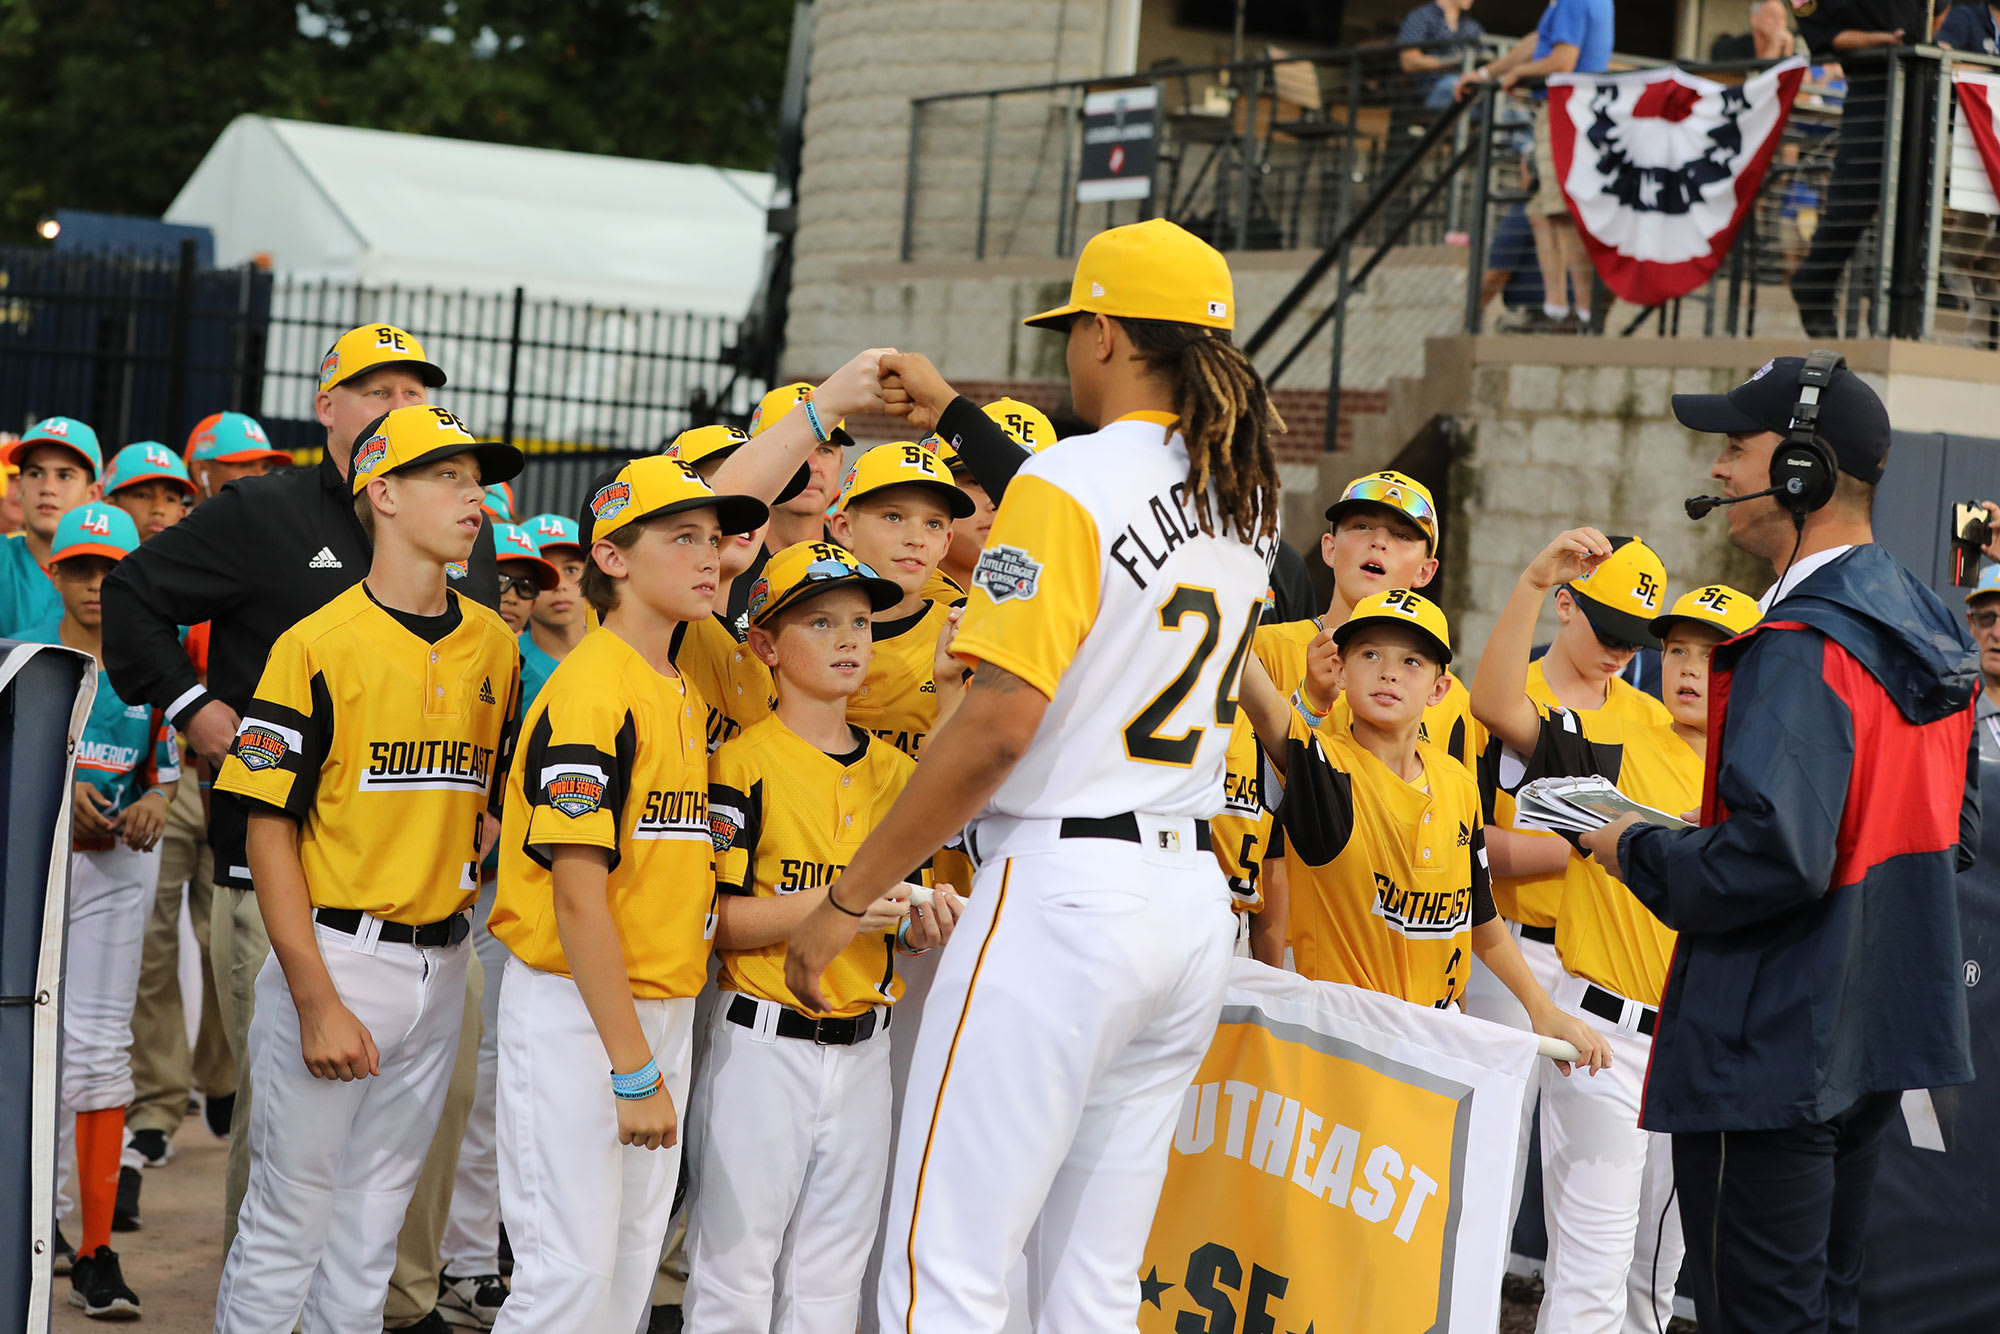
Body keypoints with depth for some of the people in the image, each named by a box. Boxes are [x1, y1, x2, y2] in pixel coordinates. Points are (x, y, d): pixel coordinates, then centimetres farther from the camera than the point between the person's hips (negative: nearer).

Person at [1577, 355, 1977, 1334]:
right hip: (1875, 1038, 10)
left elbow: (1773, 859, -30)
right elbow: (1954, 835, 19)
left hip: (1772, 1054, -10)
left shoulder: (1800, 646, -20)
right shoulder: (1925, 626, 11)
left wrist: (1637, 851, -13)